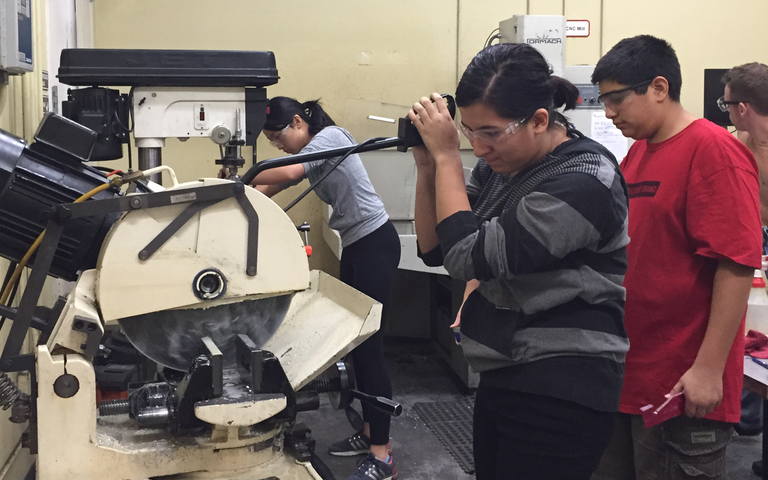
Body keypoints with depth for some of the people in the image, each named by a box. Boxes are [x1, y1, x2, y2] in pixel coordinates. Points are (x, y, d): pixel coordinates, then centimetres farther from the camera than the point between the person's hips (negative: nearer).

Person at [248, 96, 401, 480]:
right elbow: (270, 188, 10)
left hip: (374, 243, -10)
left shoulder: (329, 136, -11)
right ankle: (369, 433, 24)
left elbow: (287, 173, -25)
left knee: (368, 345, -11)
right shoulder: (309, 155, 18)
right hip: (355, 247, 10)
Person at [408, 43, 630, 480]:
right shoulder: (500, 166, 3)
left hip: (562, 394, -7)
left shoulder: (584, 180, -20)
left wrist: (447, 156, -16)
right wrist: (427, 165, -6)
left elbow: (471, 257, -24)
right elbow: (435, 251, 7)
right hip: (504, 377, 8)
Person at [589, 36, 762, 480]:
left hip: (682, 389, -8)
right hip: (625, 377, 8)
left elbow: (736, 264, -18)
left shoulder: (712, 149, -13)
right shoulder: (637, 153, 10)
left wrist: (710, 368, -20)